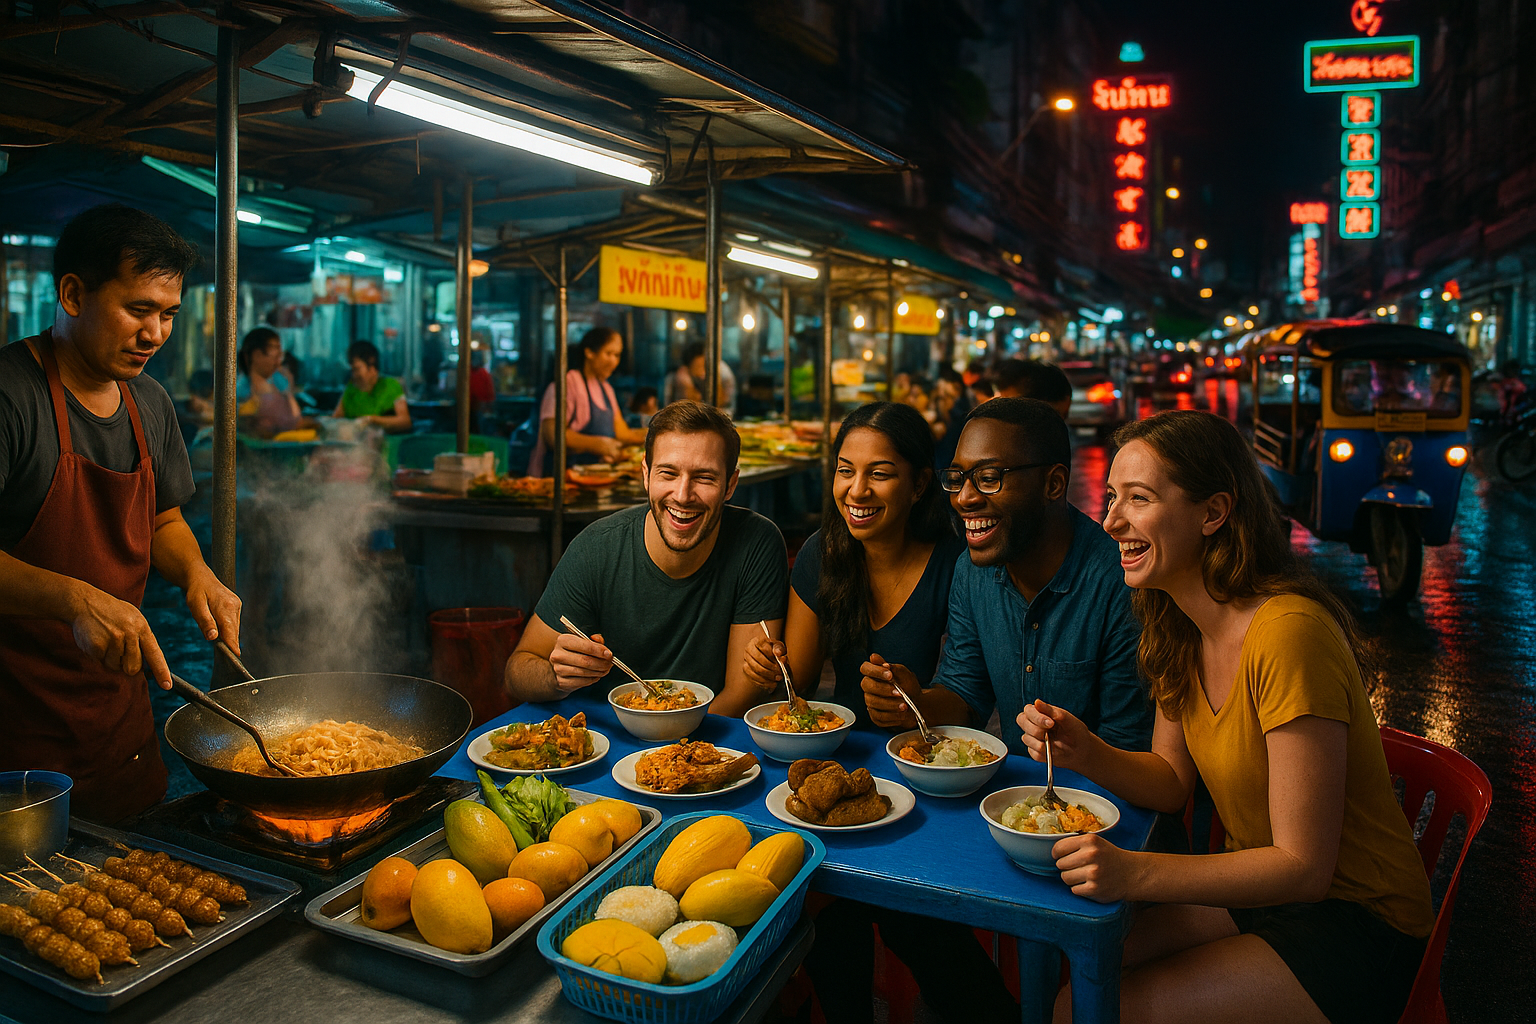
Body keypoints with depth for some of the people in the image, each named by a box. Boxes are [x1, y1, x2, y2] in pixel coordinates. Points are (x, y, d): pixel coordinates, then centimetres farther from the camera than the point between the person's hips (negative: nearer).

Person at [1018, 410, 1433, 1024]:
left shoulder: (1287, 633, -27)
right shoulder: (1180, 628, -1)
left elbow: (1303, 867, -24)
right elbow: (1172, 782, 5)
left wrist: (1135, 872, -33)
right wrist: (1086, 753, -14)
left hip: (1355, 927, -7)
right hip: (1260, 892, 7)